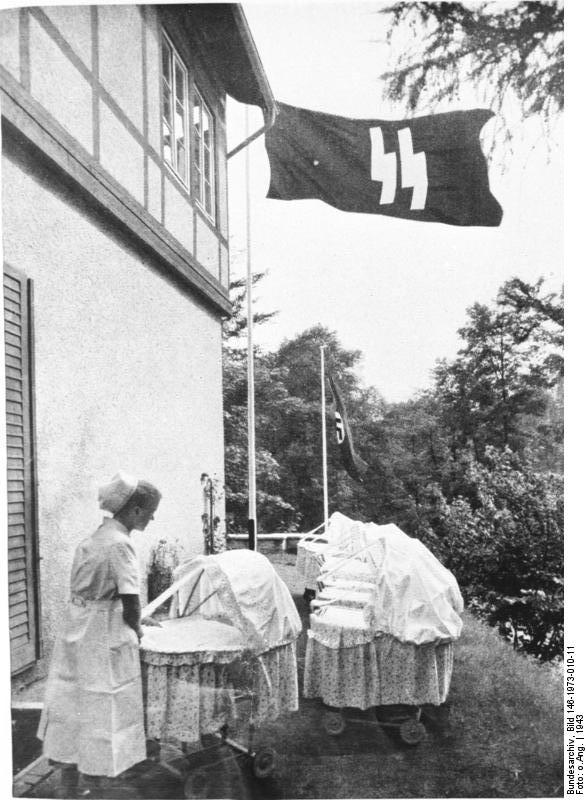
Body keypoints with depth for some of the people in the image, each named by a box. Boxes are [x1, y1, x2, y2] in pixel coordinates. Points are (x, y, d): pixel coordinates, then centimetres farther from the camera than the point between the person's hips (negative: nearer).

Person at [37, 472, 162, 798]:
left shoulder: (98, 536, 7)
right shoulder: (120, 544, -20)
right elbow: (130, 604, -22)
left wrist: (136, 619, 18)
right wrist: (137, 629, -2)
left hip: (78, 633, 9)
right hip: (105, 640, -9)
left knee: (74, 710, 16)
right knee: (102, 714, 5)